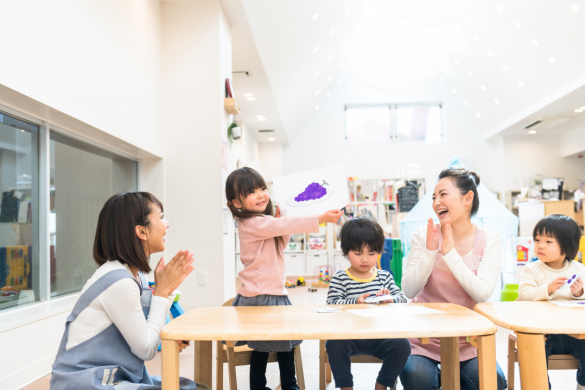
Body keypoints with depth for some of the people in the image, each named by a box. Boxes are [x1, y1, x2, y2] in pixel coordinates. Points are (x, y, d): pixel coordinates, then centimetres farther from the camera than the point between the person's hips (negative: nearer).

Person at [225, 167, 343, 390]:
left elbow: (279, 246, 18)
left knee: (286, 342, 18)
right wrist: (321, 219, -34)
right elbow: (288, 225, -30)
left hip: (276, 293, 10)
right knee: (262, 348, 3)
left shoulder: (264, 222, 10)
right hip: (259, 297, -9)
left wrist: (279, 224, 1)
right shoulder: (252, 224, -20)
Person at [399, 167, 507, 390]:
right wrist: (430, 252, -24)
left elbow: (482, 293, -19)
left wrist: (449, 252, -25)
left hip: (468, 341, 1)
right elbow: (408, 291, -12)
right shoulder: (424, 235, -6)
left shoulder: (489, 241, -5)